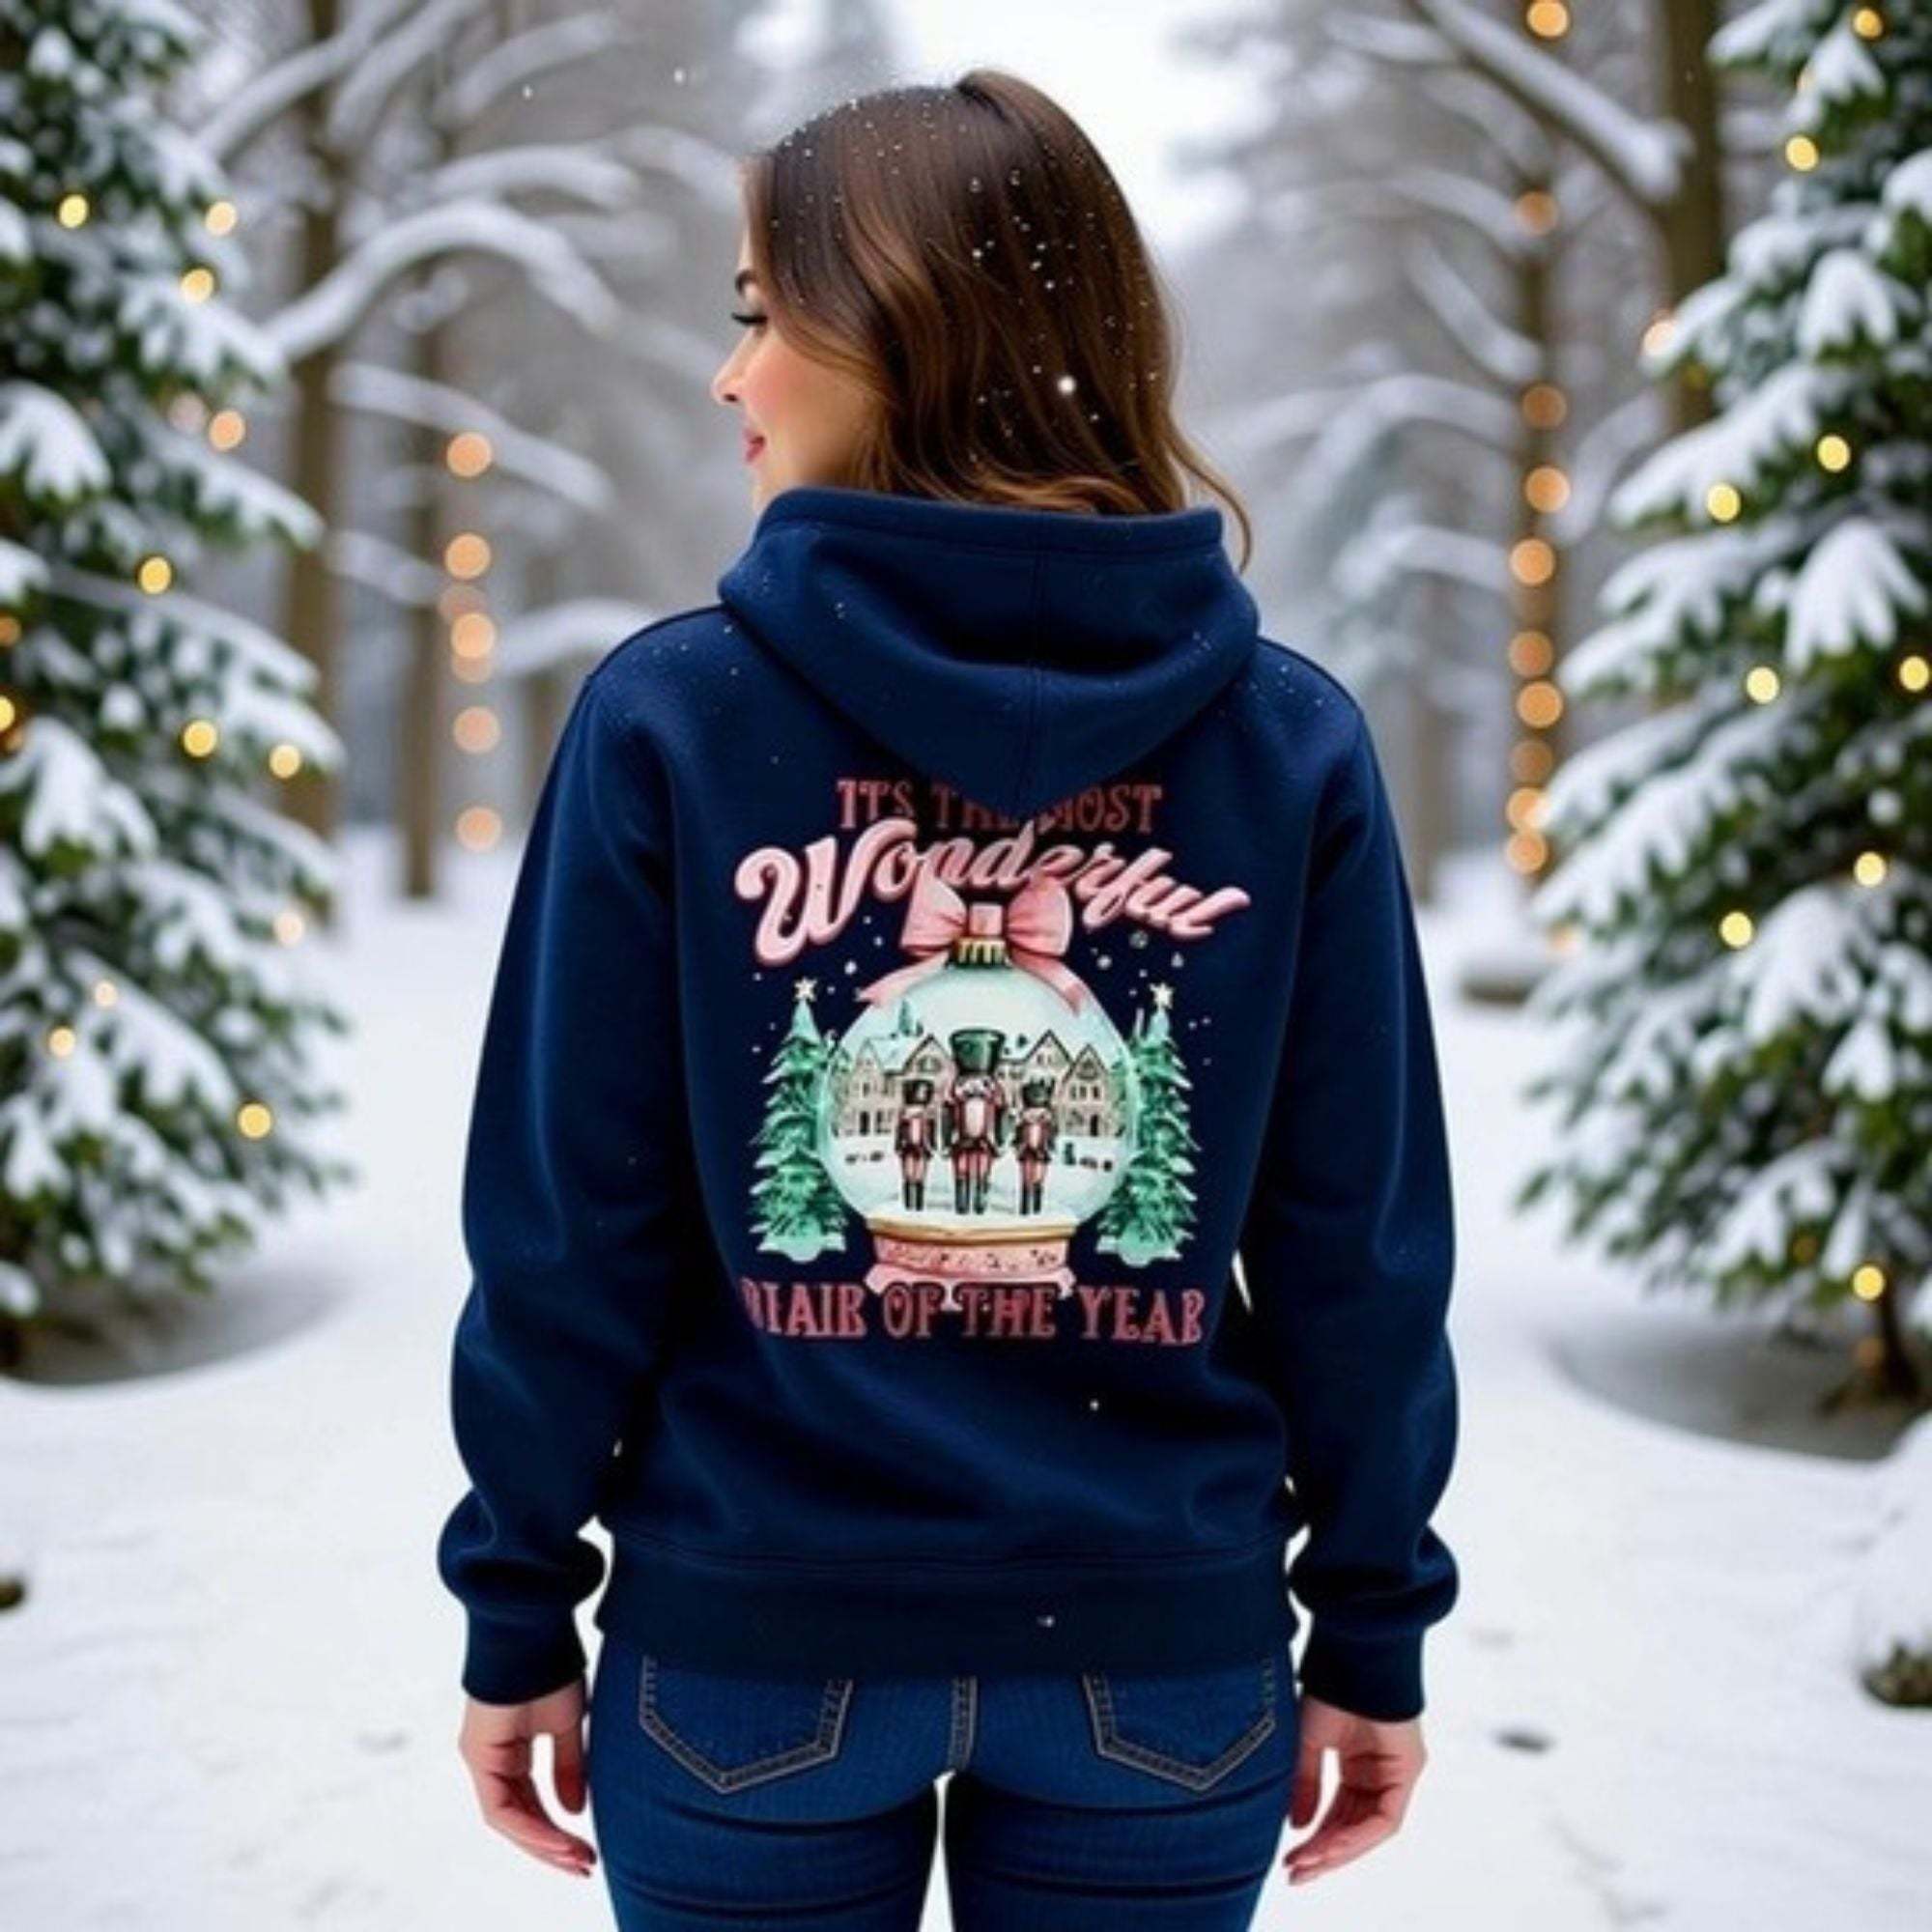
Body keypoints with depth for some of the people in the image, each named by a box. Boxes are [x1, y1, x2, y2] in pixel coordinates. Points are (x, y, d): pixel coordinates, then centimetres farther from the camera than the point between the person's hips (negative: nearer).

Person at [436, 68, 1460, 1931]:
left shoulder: (667, 715, -12)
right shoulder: (1294, 740, -7)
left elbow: (567, 1221, -8)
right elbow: (1363, 1241, -3)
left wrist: (520, 1612, 3)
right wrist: (1372, 1629, 7)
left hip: (751, 1650, -1)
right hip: (1167, 1661, 2)